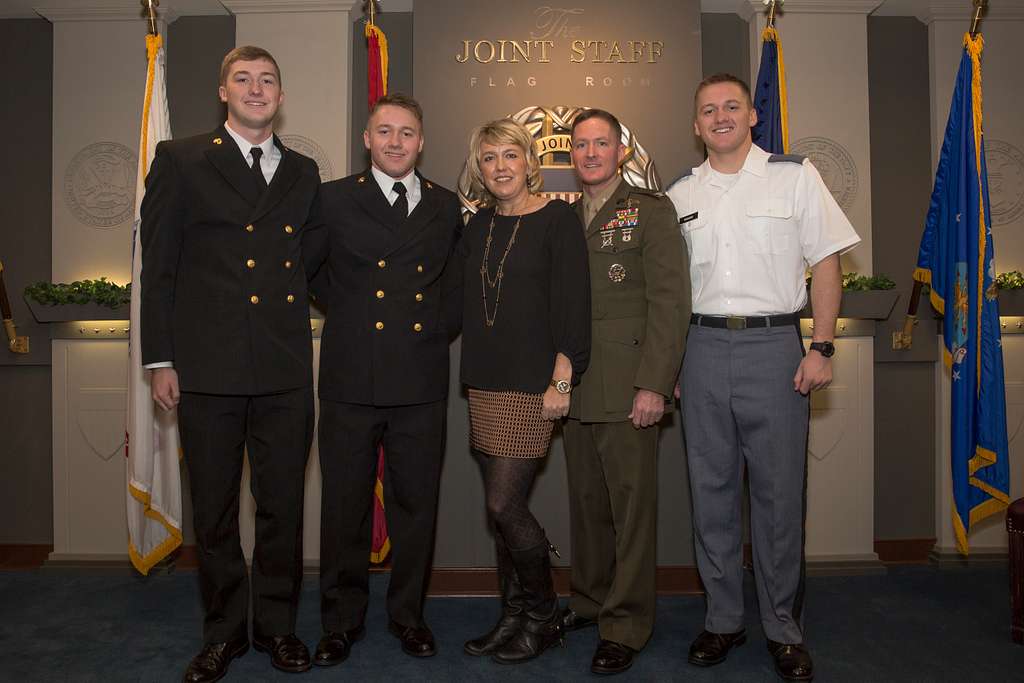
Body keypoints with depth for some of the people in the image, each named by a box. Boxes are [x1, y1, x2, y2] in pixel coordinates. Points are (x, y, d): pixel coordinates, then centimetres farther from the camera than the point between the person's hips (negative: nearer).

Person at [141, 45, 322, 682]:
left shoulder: (304, 172, 13)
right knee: (214, 511, 10)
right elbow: (158, 264, 1)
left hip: (286, 372, 2)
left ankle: (278, 624, 28)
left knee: (283, 508, 10)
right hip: (207, 370, -2)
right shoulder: (181, 160, 4)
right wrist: (161, 359, -3)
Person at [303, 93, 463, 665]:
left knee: (416, 502, 10)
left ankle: (409, 614, 29)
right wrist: (342, 313, 0)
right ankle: (342, 620, 27)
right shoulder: (334, 200, 4)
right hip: (351, 381, -1)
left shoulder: (448, 207, 11)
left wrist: (441, 330, 7)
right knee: (345, 504, 8)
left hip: (422, 383, 2)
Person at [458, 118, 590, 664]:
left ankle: (542, 618, 15)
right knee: (502, 506, 10)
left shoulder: (557, 219, -4)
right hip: (485, 383, 6)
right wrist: (474, 369, 8)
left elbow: (572, 304, -10)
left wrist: (561, 381, -15)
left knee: (504, 504, -7)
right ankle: (513, 617, 25)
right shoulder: (478, 225, 13)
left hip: (533, 384, -6)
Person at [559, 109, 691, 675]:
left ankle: (626, 625, 15)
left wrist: (653, 384, -15)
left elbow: (670, 302, -8)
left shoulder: (651, 210, -1)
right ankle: (589, 599, 31)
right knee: (585, 501, 14)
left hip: (627, 389, -5)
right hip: (575, 388, 5)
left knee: (631, 505, 2)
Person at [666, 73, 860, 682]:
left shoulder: (795, 176, 4)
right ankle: (724, 619, 23)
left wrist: (822, 348, -7)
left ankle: (784, 628, 18)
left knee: (779, 492, 1)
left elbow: (827, 264, 1)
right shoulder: (680, 196, 11)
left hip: (774, 344, -2)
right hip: (704, 347, 3)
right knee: (712, 489, 8)